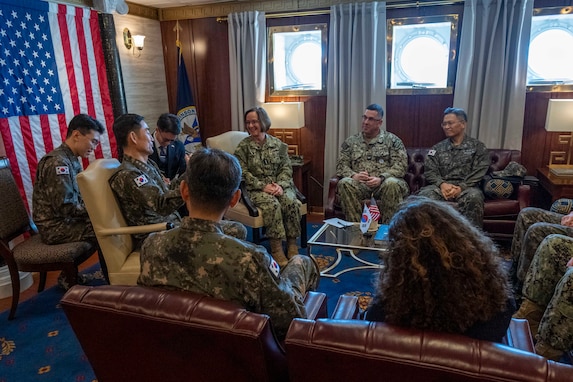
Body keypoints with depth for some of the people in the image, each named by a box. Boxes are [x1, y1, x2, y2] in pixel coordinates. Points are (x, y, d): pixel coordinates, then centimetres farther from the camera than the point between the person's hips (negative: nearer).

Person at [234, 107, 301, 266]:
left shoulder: (278, 144, 9)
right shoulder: (243, 146, 2)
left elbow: (286, 168, 5)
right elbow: (243, 172, -5)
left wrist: (280, 185, -15)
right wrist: (263, 186, -17)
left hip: (279, 185, 3)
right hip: (256, 188, -2)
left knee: (291, 202, -28)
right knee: (272, 204, -33)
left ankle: (292, 245, -16)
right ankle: (276, 248, -25)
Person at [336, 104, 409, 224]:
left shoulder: (392, 140, 8)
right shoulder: (351, 141, 16)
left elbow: (401, 166, -2)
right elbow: (341, 165, 9)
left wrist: (381, 178, -18)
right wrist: (353, 175, -14)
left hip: (384, 182, -1)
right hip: (359, 183, 2)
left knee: (392, 184, -36)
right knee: (344, 183, -30)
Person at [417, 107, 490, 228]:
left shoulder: (478, 147, 12)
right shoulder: (438, 148, 20)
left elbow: (478, 172, -1)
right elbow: (430, 171, 8)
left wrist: (461, 187, -17)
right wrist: (442, 184, -13)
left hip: (466, 187, -2)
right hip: (441, 186, 2)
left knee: (474, 197, -37)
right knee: (424, 195, -31)